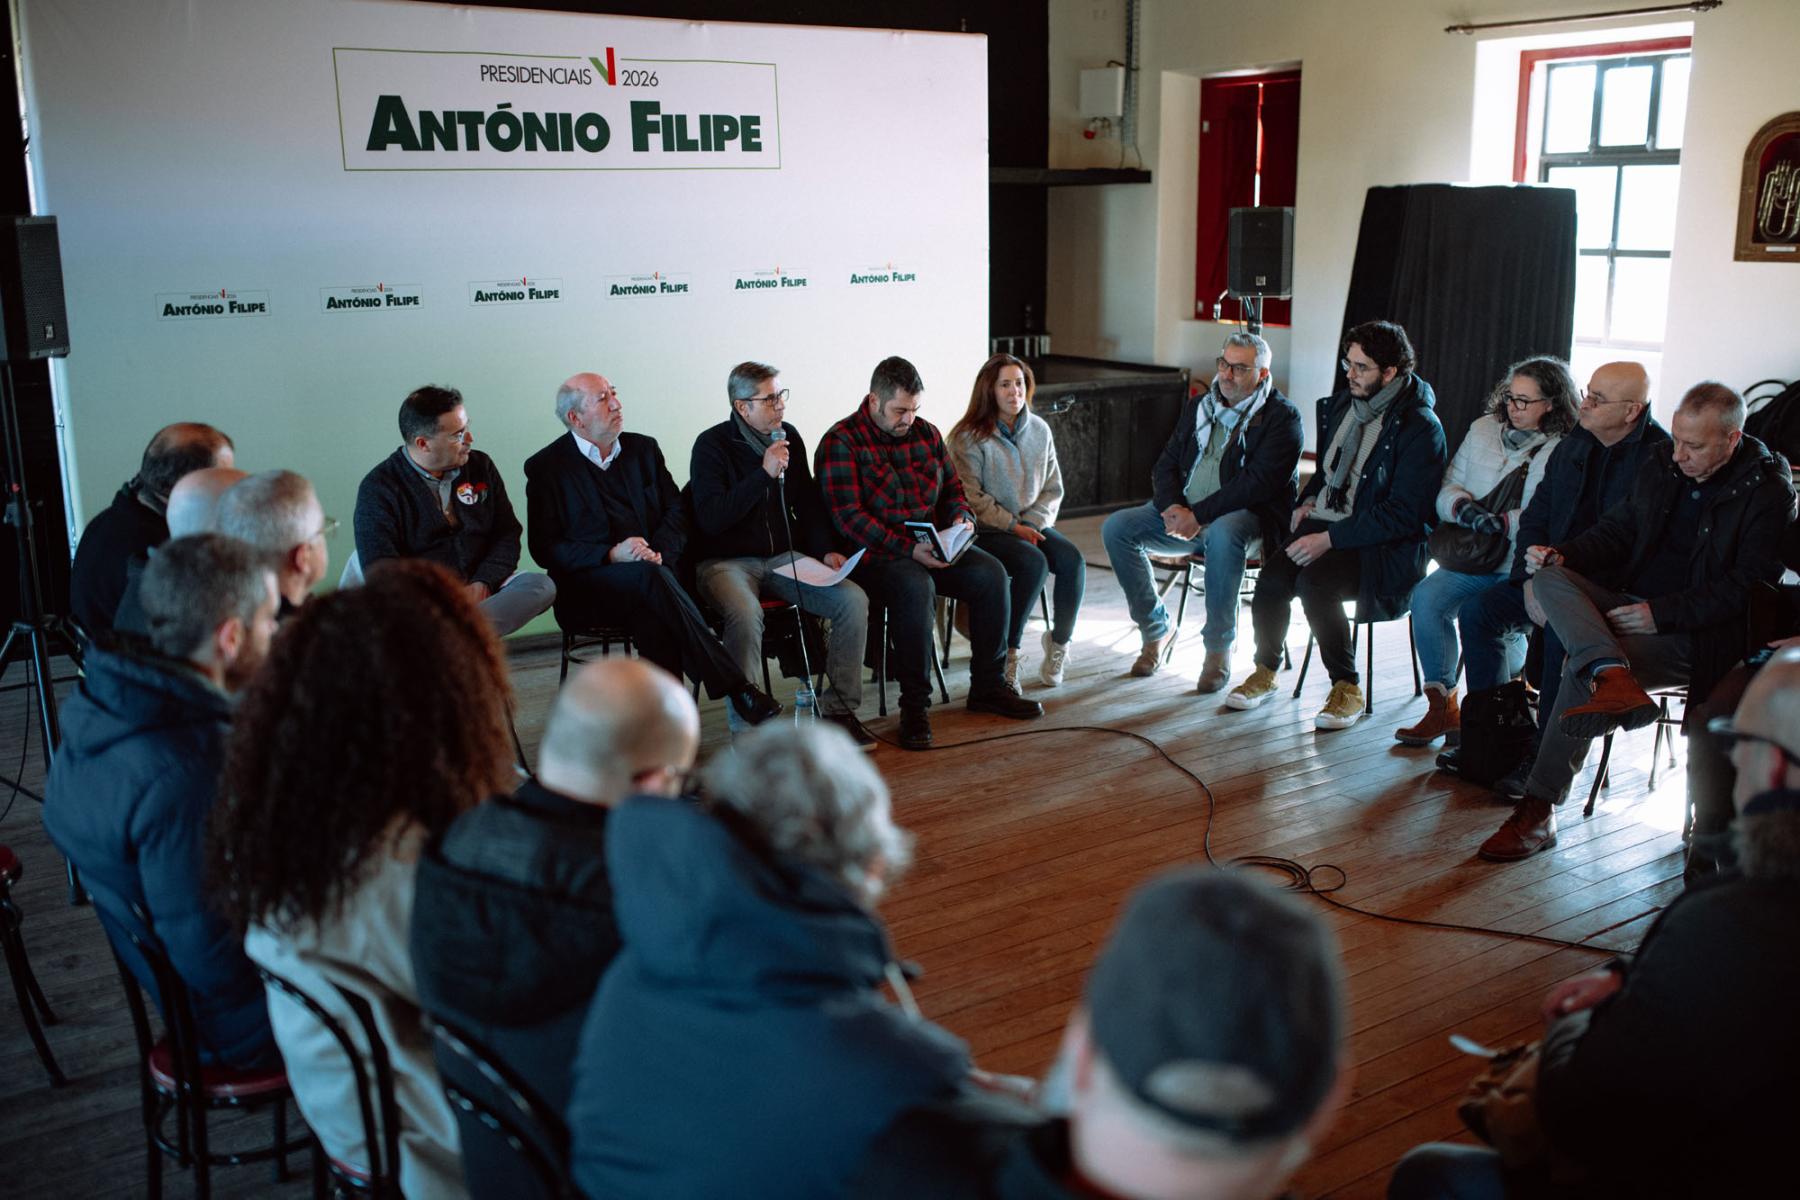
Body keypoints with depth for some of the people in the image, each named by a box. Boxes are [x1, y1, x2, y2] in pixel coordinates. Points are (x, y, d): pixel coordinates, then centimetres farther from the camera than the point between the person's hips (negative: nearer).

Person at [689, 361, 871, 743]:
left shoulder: (789, 437, 10)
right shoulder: (712, 445, -7)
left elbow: (808, 504, 18)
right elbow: (711, 519, -17)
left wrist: (826, 550, 1)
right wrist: (764, 474, -22)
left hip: (784, 557, 5)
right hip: (726, 561, -5)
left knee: (853, 600, -18)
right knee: (746, 615, -38)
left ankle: (839, 709, -7)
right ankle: (745, 725, -24)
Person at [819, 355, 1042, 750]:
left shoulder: (925, 433, 13)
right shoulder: (841, 442, -8)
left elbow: (952, 487, 22)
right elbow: (849, 517, -17)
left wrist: (961, 518, -3)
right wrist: (908, 549, -25)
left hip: (934, 546, 6)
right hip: (875, 554, -6)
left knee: (990, 573, -17)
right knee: (916, 588, -37)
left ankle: (988, 686, -4)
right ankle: (914, 704, -25)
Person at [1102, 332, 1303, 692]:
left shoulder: (1281, 416, -6)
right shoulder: (1199, 406, 15)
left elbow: (1258, 483, -18)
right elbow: (1165, 465, 12)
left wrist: (1199, 514, -23)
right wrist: (1172, 507, -10)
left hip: (1250, 516, -6)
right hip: (1185, 513, 6)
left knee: (1222, 534, -41)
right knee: (1116, 527, -14)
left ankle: (1219, 648, -25)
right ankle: (1155, 628, -1)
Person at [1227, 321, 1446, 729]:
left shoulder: (1420, 428, -12)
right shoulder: (1342, 404, 11)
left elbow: (1402, 513, -17)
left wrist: (1330, 539, -21)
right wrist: (1309, 501, 8)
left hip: (1384, 546, -6)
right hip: (1324, 524, 6)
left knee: (1314, 581, -32)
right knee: (1273, 575, -22)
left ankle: (1348, 688, -13)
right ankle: (1265, 672, 1)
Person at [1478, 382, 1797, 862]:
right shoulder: (1660, 474, 15)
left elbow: (1748, 585, -12)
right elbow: (1615, 533, 21)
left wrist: (1660, 614, -20)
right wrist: (1564, 555, -1)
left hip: (1695, 634, -7)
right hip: (1631, 606, 7)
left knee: (1580, 668, -30)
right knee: (1547, 580, -22)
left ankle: (1539, 811, -24)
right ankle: (1612, 676, -49)